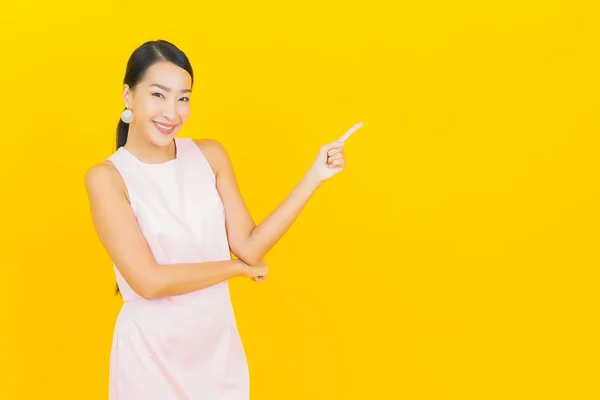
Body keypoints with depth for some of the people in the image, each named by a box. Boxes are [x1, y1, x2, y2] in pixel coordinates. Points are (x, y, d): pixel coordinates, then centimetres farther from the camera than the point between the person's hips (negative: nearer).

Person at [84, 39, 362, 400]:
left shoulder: (210, 155, 0)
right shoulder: (106, 177, -13)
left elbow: (249, 247, -4)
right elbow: (149, 281, -20)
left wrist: (315, 176, -8)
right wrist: (237, 268, -9)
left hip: (219, 343, 4)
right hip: (152, 351, -4)